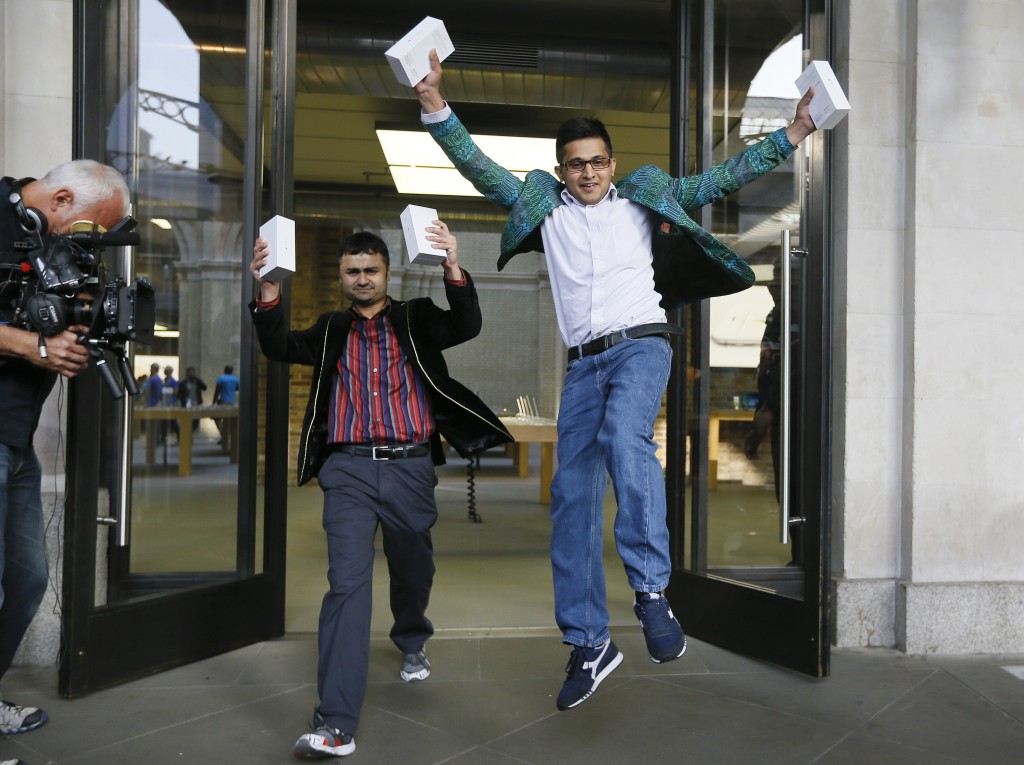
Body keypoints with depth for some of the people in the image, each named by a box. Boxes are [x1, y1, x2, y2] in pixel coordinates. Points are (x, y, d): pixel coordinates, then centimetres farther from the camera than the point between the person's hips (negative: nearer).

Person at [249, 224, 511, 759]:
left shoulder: (417, 319, 9)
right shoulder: (330, 330, 15)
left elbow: (468, 326, -8)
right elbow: (279, 348, 0)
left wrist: (453, 269, -24)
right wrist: (267, 289, -15)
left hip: (410, 466, 0)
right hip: (348, 468, 0)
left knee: (413, 573, 16)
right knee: (347, 582, -10)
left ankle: (412, 644, 50)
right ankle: (335, 725, -10)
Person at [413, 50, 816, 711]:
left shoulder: (642, 197, 15)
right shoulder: (543, 204, 18)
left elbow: (717, 181, 15)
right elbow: (479, 168, 15)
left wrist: (789, 136, 12)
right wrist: (436, 109, 8)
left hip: (642, 343, -2)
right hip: (584, 360, 3)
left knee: (624, 436, -35)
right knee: (572, 495, -2)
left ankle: (651, 589, -28)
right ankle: (588, 642, 7)